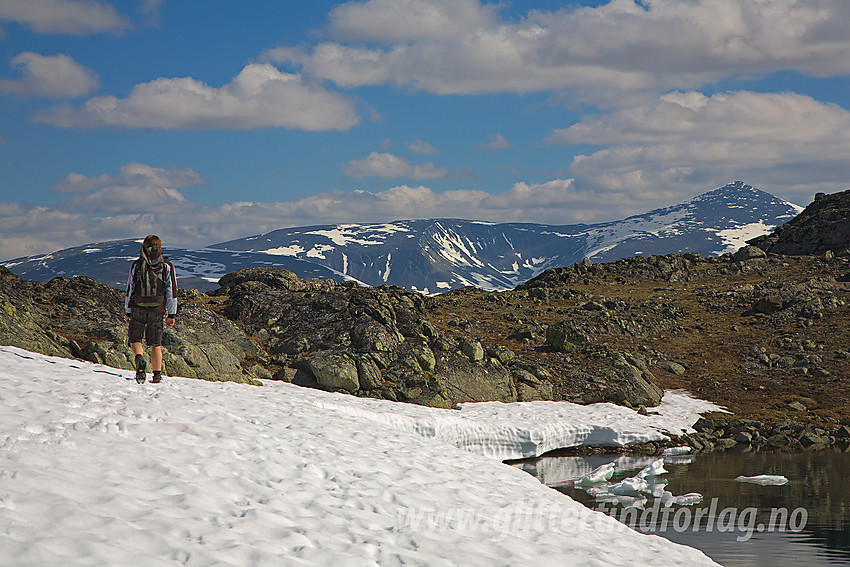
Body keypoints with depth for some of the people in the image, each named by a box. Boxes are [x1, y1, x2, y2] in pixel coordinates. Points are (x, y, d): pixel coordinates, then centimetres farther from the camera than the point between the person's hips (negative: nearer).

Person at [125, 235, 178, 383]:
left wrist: (128, 312, 13)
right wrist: (171, 315, 5)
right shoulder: (167, 267, 3)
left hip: (138, 309, -1)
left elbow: (129, 290, 5)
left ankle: (140, 359, -21)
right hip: (157, 311, 1)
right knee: (156, 344, 10)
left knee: (135, 339, 9)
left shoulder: (136, 266, 3)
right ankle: (157, 375, 6)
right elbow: (172, 292, 2)